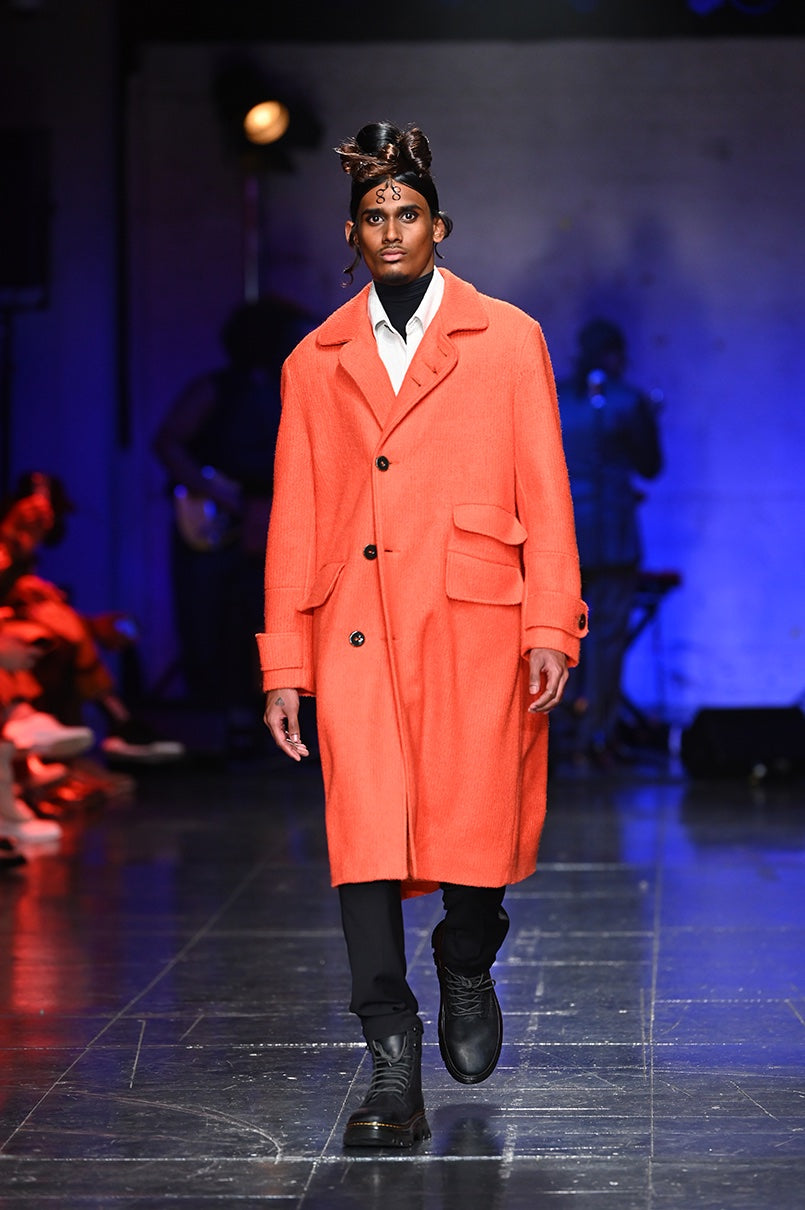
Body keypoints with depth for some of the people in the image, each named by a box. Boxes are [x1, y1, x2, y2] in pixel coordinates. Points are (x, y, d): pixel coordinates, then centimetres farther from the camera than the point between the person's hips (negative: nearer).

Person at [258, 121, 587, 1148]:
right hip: (355, 632, 1)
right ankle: (394, 1077, -2)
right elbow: (294, 518, 13)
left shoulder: (507, 339, 10)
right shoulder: (315, 362, 15)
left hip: (475, 621, -1)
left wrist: (551, 628, -5)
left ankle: (467, 969, 30)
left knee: (477, 834, -5)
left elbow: (544, 492, 5)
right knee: (365, 842, -7)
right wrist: (284, 666, 7)